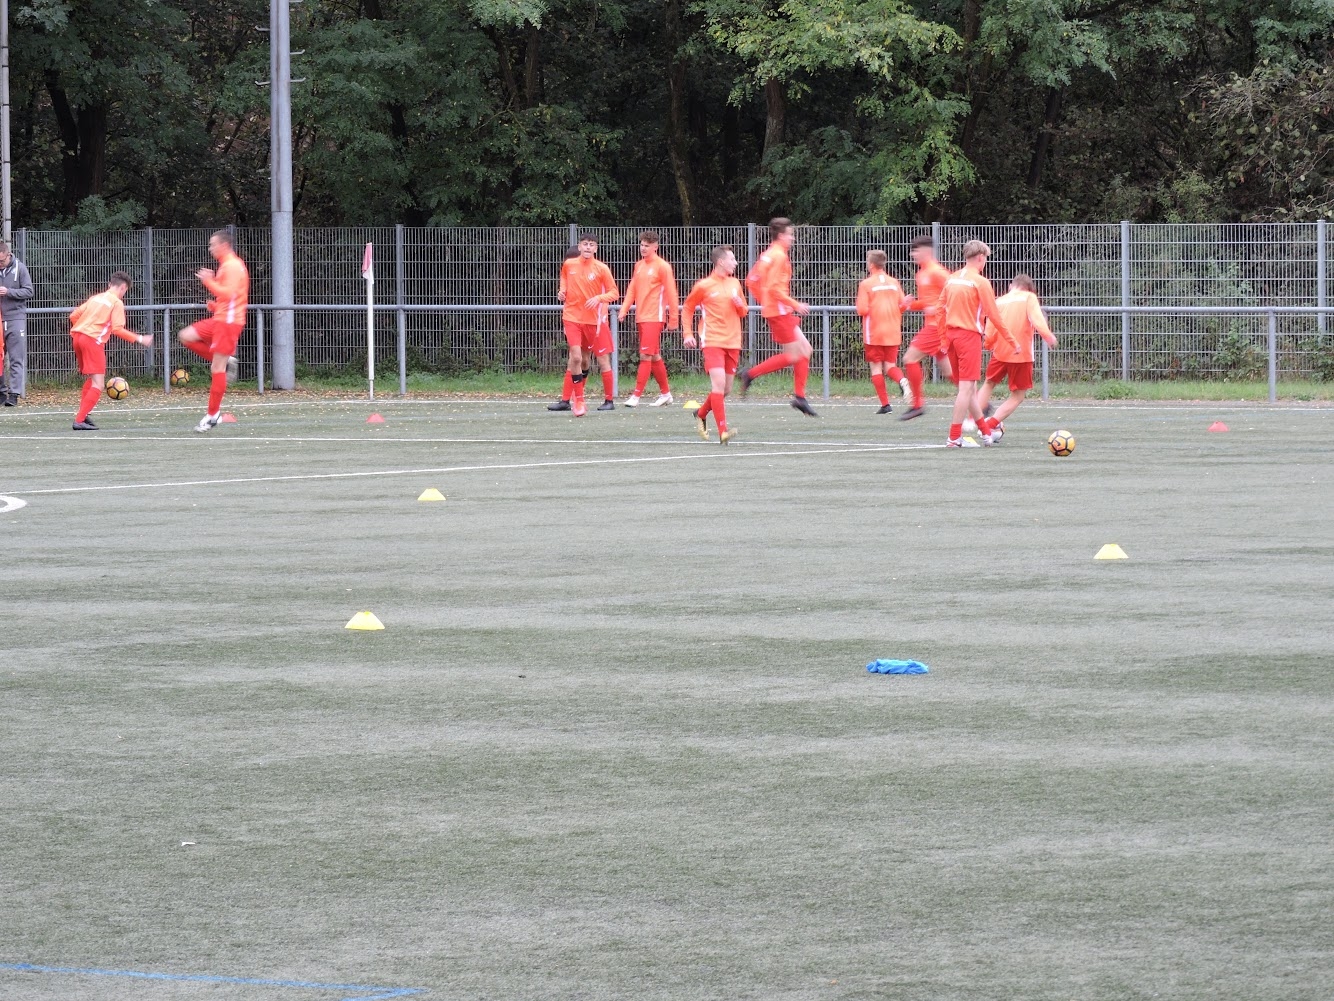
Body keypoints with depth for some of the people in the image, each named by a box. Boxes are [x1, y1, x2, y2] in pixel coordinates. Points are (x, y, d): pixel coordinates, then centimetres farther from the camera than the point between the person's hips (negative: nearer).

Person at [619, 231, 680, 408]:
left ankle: (636, 396, -14)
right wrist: (624, 309, 1)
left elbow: (671, 293, -9)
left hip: (654, 318, -7)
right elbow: (632, 289, 15)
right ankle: (665, 393, 22)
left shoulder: (662, 266, -8)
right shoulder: (639, 265, 13)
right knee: (655, 357, 13)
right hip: (641, 318, 7)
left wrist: (673, 319, -10)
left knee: (646, 355, -11)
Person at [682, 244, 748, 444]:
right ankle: (723, 431, -22)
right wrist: (688, 334, -1)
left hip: (733, 343, 6)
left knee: (725, 389, 10)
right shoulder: (704, 286, -3)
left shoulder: (735, 283, 12)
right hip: (713, 341, -6)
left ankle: (701, 414, 36)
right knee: (719, 383, -19)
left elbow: (743, 312, 21)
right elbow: (688, 308, 8)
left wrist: (740, 305, -3)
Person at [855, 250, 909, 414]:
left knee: (876, 368, 5)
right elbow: (903, 306, 5)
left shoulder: (866, 284, -8)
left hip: (874, 333, -4)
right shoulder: (894, 282, 4)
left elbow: (862, 310, -15)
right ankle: (902, 380, -22)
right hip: (893, 332, 4)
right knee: (890, 365, 12)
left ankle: (885, 405, 1)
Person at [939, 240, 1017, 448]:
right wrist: (1012, 341, -4)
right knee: (967, 387, -5)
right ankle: (954, 437, -8)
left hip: (951, 334, 7)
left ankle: (985, 430, 26)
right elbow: (994, 315, -11)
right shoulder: (980, 282, -10)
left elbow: (941, 309, 15)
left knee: (968, 386, 15)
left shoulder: (952, 279, 10)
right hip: (969, 336, -7)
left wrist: (944, 339, 23)